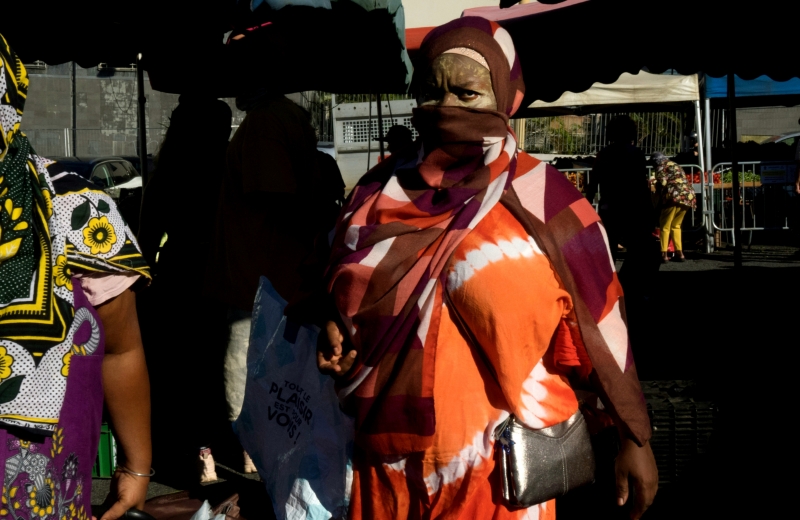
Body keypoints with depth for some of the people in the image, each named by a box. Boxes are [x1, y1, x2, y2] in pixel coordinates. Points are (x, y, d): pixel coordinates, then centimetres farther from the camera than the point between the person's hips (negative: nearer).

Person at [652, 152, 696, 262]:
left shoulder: (661, 166, 4)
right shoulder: (676, 166, 29)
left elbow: (662, 182, -11)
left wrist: (659, 194, 4)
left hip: (674, 196, -8)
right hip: (688, 196, 8)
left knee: (665, 226, 1)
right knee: (676, 226, 18)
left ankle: (664, 254, -4)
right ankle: (679, 253, 13)